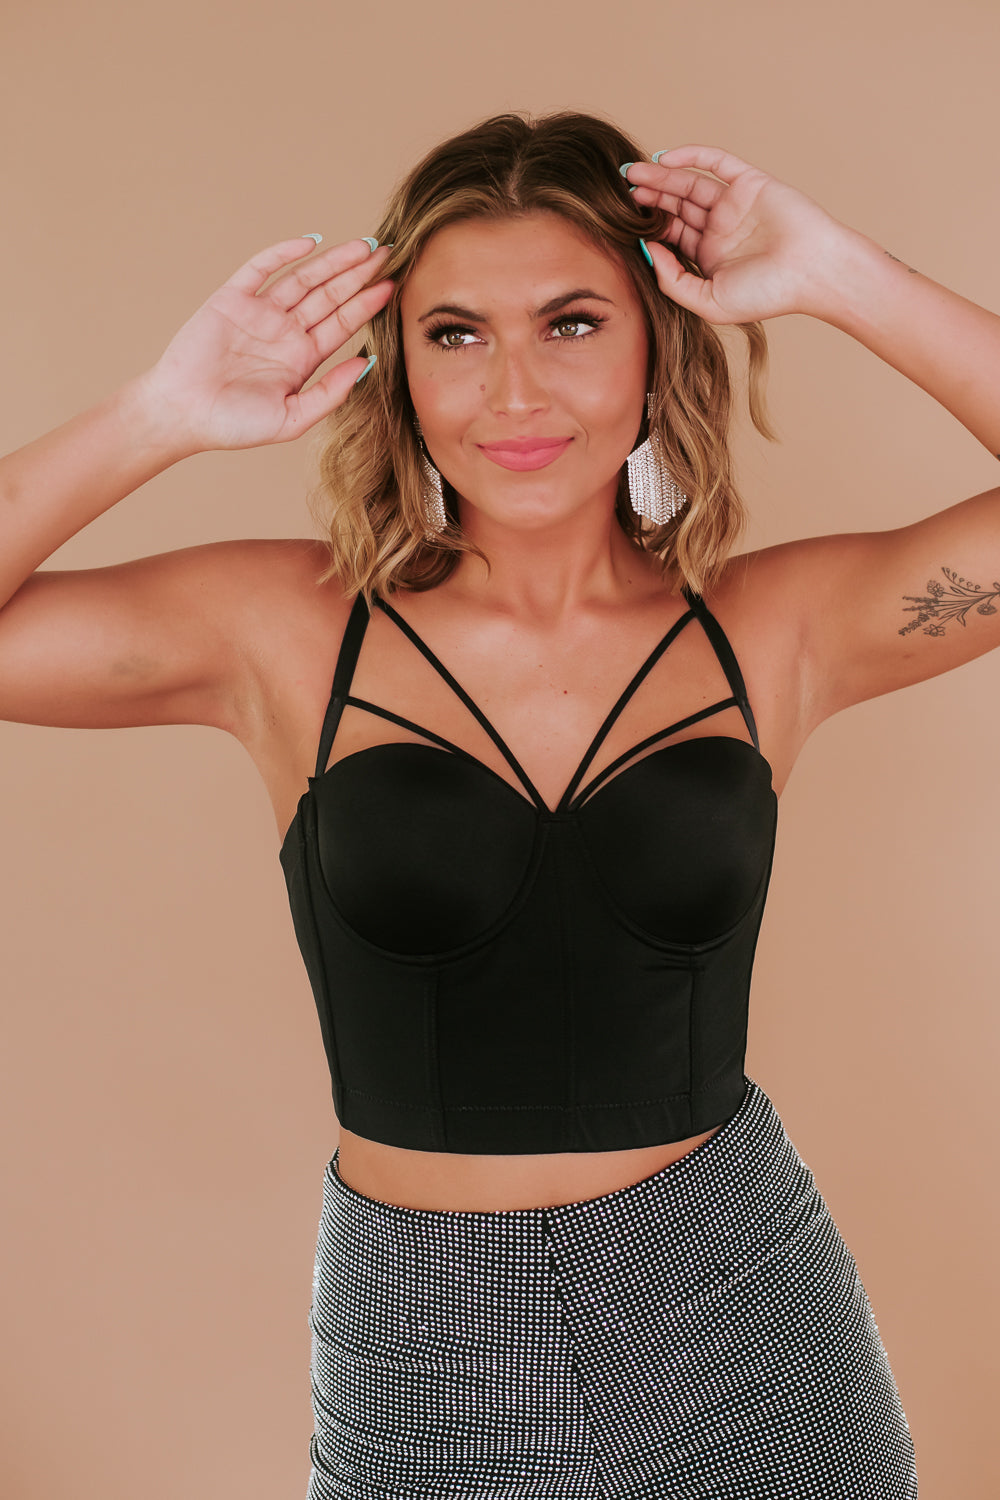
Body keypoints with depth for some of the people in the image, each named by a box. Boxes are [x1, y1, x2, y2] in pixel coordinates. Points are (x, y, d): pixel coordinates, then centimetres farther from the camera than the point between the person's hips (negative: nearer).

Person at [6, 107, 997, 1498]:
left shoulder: (776, 628, -5)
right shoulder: (289, 629, -7)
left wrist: (837, 275, -13)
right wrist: (159, 415, -16)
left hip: (742, 1332, 1)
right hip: (418, 1360, 0)